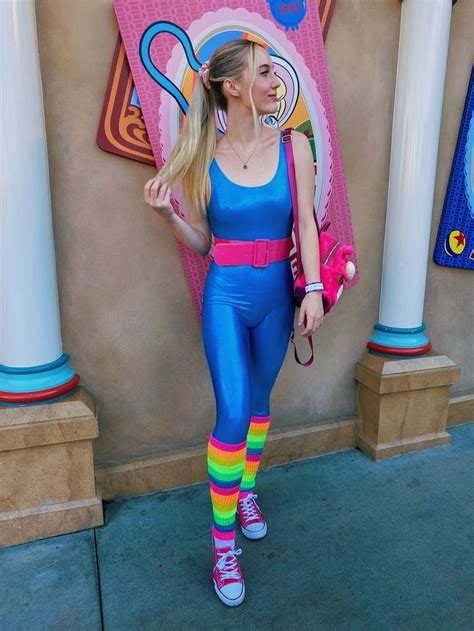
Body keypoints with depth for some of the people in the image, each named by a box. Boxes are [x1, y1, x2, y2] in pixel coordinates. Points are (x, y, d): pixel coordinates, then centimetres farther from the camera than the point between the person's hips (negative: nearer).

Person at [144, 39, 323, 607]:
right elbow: (202, 243, 3)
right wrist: (168, 214, -13)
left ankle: (246, 491, 41)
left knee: (259, 399, 16)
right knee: (232, 413, -8)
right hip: (225, 295, -2)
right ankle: (223, 542, 11)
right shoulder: (205, 158, -2)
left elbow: (306, 223, -3)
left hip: (276, 293, 2)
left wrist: (313, 289, -11)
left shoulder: (294, 146, 0)